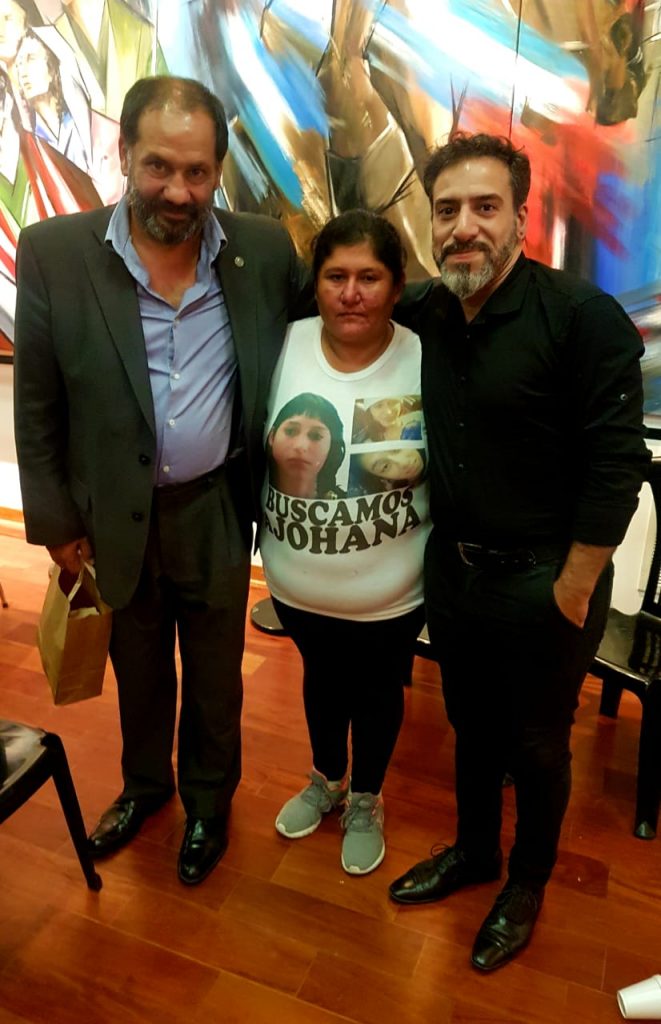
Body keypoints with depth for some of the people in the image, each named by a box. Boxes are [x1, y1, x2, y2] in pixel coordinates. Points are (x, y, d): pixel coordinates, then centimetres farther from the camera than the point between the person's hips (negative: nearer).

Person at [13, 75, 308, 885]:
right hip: (118, 514, 1)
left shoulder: (265, 250, -9)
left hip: (218, 511, 0)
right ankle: (144, 783, 51)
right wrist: (54, 521, -2)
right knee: (138, 668, 23)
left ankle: (208, 798, 46)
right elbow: (37, 404, -5)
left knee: (214, 675, 19)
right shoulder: (53, 251, -11)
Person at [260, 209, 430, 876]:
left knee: (377, 693, 20)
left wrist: (408, 463, -19)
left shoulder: (423, 363, -16)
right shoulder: (285, 346, -10)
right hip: (297, 583, 3)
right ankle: (325, 780, 55)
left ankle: (366, 801, 49)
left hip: (390, 593, -2)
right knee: (320, 679, 26)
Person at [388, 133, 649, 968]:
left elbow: (616, 464, -17)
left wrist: (571, 590, -15)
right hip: (452, 569, 5)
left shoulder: (582, 315, -17)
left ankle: (526, 886, 41)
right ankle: (473, 850, 48)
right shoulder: (426, 315, 0)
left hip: (543, 583, -5)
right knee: (471, 725, 23)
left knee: (536, 745, 15)